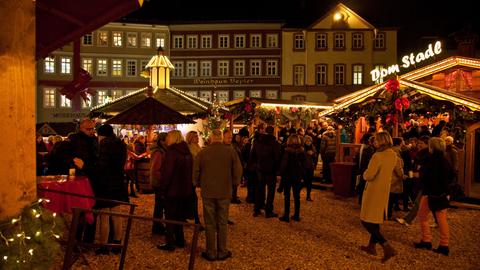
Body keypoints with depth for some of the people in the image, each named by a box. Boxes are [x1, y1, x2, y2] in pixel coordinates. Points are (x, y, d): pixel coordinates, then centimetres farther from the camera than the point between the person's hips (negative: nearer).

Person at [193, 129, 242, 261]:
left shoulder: (202, 152, -5)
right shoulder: (230, 151, -6)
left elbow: (195, 172, 0)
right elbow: (238, 170, -5)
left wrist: (198, 184, 17)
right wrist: (234, 183, 11)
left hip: (207, 192, 0)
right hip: (225, 192, 0)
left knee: (210, 224, 10)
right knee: (222, 223, 11)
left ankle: (211, 253, 17)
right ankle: (222, 252, 18)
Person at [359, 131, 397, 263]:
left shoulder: (378, 156, -25)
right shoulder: (393, 155, 1)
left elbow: (368, 176, -24)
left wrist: (365, 173, -5)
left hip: (374, 191, -8)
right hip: (384, 190, 8)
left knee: (367, 221, 0)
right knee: (376, 219, 20)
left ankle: (387, 247, -7)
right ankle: (371, 246, 30)